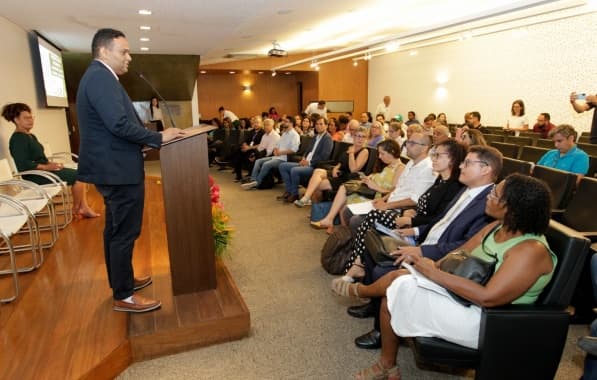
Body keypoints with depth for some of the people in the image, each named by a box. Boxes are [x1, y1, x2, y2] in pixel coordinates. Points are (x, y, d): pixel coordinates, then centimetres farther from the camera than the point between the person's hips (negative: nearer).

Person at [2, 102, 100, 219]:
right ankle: (76, 209, 1)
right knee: (78, 175, -15)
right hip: (35, 175, -10)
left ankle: (84, 208, -3)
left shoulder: (31, 136, 17)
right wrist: (47, 167, -22)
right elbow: (23, 165, -24)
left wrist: (51, 164, 1)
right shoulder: (18, 139, -14)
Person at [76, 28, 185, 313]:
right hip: (119, 170, -11)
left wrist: (152, 138, 11)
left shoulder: (97, 76, 17)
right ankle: (124, 296, 10)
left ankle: (119, 281, 33)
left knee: (115, 229, 19)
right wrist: (158, 137, -18)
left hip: (111, 167, 11)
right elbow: (119, 124, -27)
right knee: (125, 232, -2)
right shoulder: (102, 77, -17)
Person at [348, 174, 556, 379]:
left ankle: (360, 290, 22)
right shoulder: (497, 228, 3)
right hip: (462, 294, 8)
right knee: (390, 297, -2)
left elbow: (488, 297, -29)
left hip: (487, 321, -8)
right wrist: (432, 264, -12)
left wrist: (434, 273, -24)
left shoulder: (532, 250, -24)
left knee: (397, 283, -13)